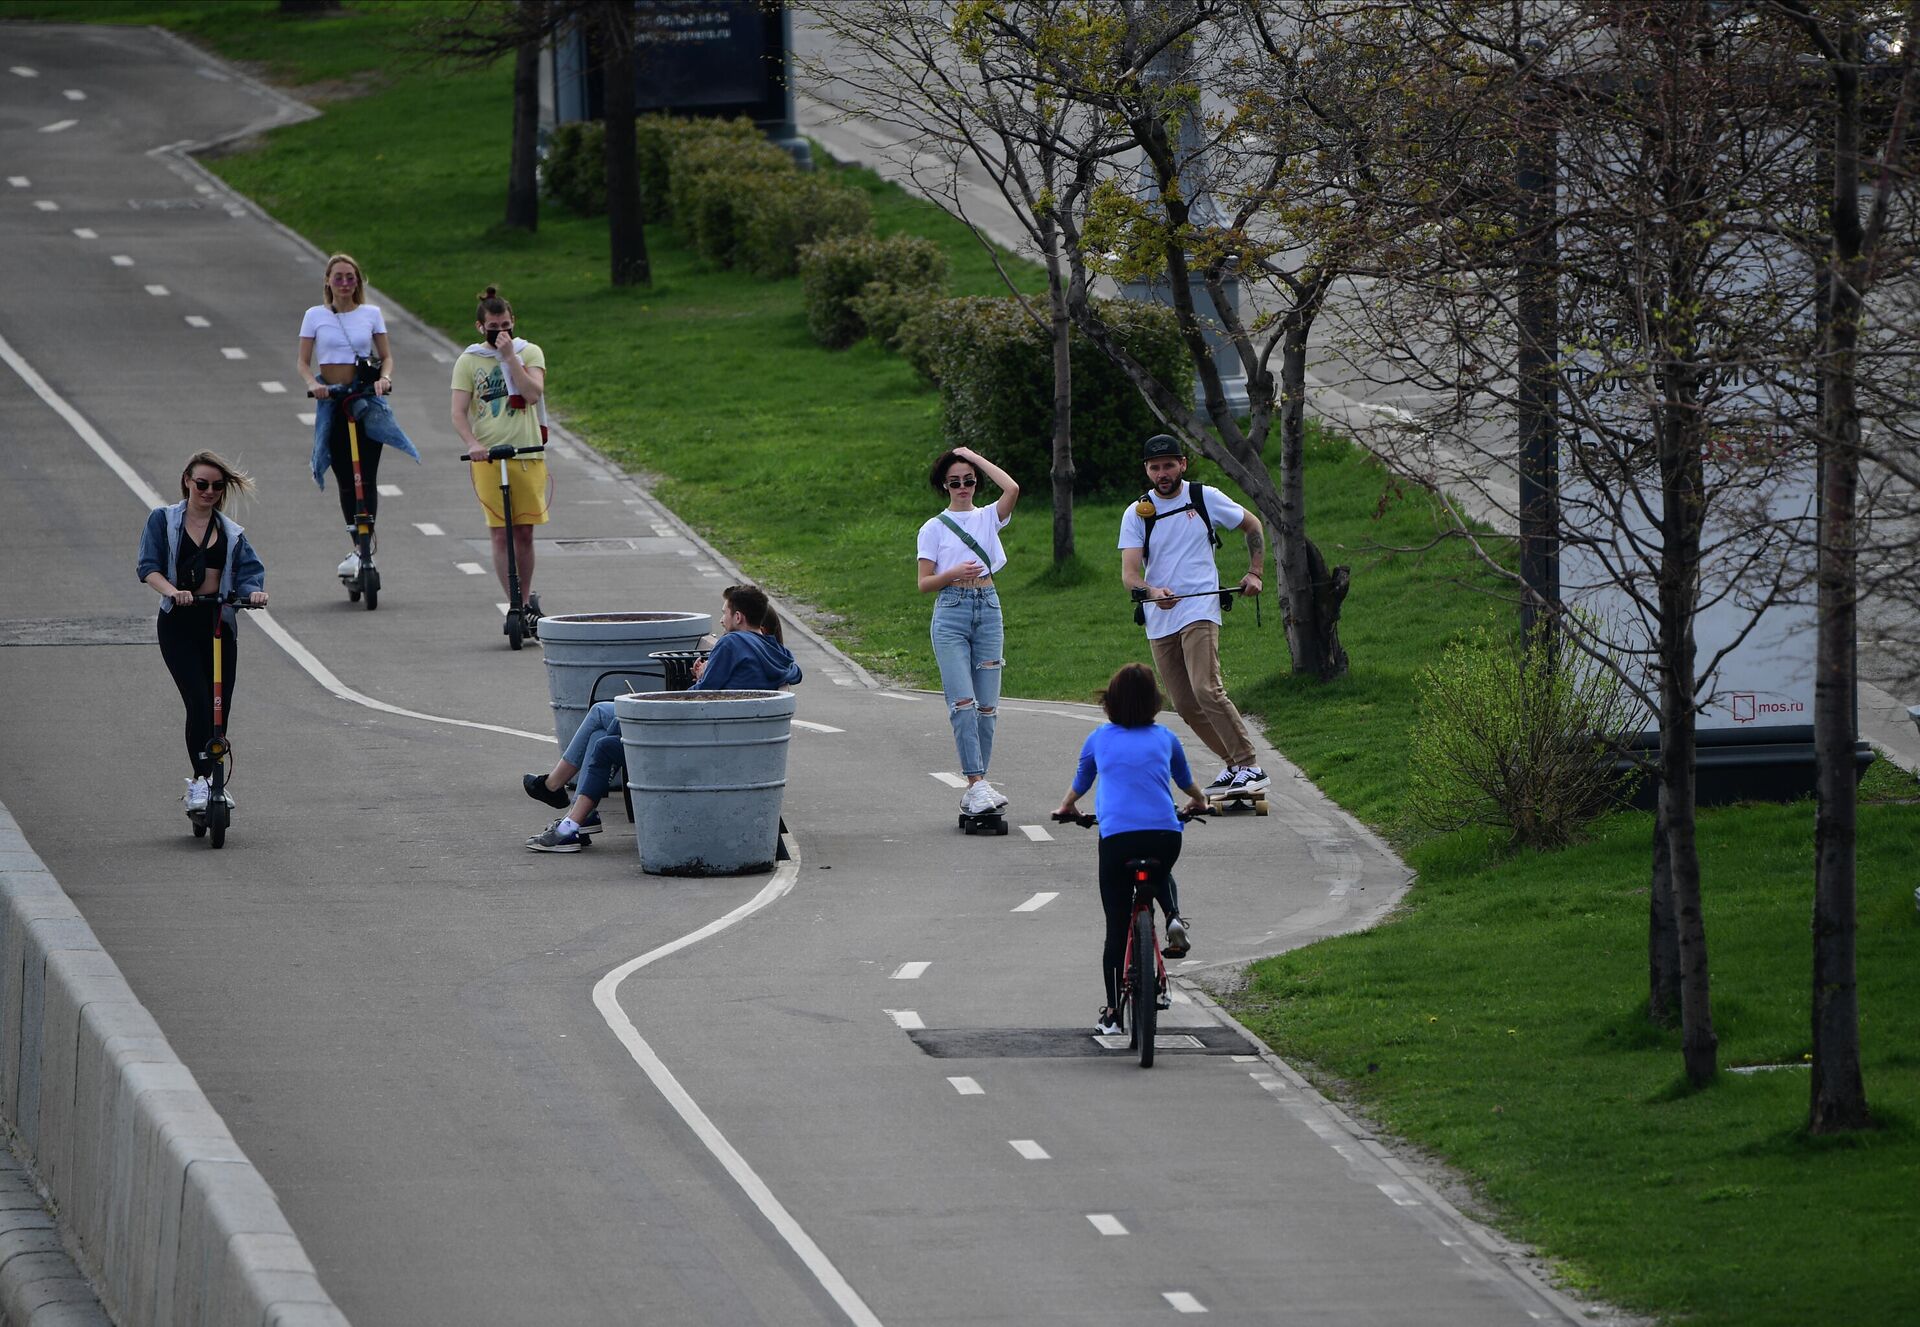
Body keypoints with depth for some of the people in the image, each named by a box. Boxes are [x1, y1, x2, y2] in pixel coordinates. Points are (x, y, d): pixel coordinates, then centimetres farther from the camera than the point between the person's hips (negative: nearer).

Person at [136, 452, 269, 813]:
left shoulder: (231, 532, 14)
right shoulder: (163, 520, 5)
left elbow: (248, 570, 2)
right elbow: (149, 567, -5)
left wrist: (254, 590, -21)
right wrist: (172, 591, -25)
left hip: (220, 623, 4)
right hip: (179, 623, -3)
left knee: (221, 707, 3)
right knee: (199, 702, -18)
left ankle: (208, 781, 19)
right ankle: (200, 780, -17)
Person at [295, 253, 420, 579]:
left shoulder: (371, 314, 4)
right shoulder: (315, 316, 4)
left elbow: (386, 356, 8)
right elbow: (303, 362, 4)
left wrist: (384, 378, -13)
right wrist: (312, 384, -16)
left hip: (367, 401, -1)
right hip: (331, 402, 1)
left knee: (366, 477, -10)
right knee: (345, 479, 5)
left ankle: (358, 549, -13)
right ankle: (357, 546, 16)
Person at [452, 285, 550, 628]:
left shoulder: (529, 353, 8)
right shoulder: (468, 361, 5)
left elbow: (533, 393, -9)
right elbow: (459, 412, -3)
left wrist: (509, 356, -12)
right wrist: (472, 444, -20)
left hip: (528, 455, 1)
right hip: (487, 458, -1)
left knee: (524, 532, 5)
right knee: (500, 534, -6)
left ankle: (526, 598, 21)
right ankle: (521, 606, -5)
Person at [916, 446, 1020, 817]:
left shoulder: (988, 517, 12)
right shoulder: (934, 528, 8)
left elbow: (1012, 489, -8)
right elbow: (924, 583, 4)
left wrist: (976, 458, 1)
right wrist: (954, 574, -15)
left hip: (987, 609, 3)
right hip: (951, 611, -3)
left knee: (987, 705, 0)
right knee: (963, 701, -15)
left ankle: (975, 787, 5)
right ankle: (977, 783, -22)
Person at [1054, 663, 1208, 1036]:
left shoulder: (1099, 739, 15)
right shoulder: (1164, 738, 17)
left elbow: (1080, 783, 34)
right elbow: (1186, 781, 37)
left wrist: (1066, 807, 56)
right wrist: (1198, 801, 60)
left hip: (1116, 835, -1)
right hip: (1165, 833, 1)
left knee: (1117, 928, 7)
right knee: (1160, 874, 37)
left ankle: (1112, 1014, 9)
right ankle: (1174, 918, 7)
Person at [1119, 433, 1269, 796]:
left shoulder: (1205, 499, 2)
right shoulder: (1137, 513, 4)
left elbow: (1253, 526, 18)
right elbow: (1129, 572, -6)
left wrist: (1254, 572, 8)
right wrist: (1151, 592, -27)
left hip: (1199, 612, -4)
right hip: (1159, 621, 4)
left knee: (1206, 690, -21)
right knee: (1184, 704, 3)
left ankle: (1250, 766, -18)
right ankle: (1233, 765, 16)